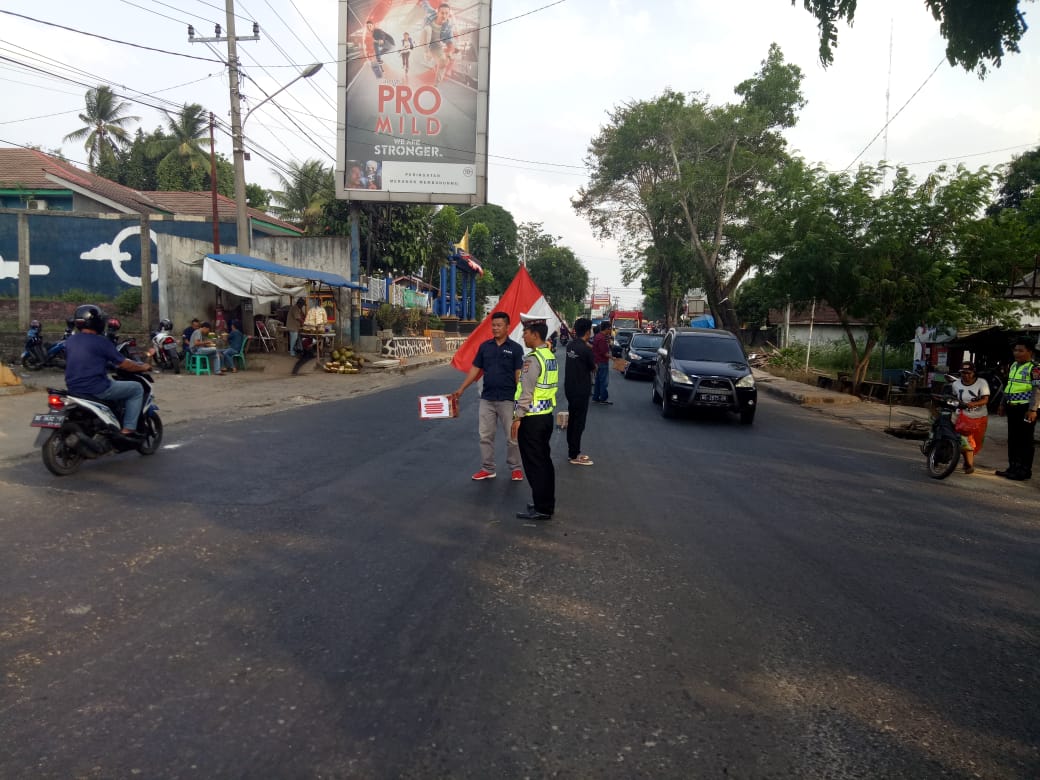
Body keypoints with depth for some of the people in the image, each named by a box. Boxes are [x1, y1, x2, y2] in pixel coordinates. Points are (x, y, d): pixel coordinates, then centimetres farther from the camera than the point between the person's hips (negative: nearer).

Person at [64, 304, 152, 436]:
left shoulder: (70, 340, 10)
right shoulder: (100, 341, -12)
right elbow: (123, 364, -8)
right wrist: (143, 367, 8)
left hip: (73, 388, 8)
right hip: (96, 389, -8)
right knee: (137, 388, 6)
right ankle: (128, 429, -2)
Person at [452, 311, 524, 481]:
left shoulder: (515, 348, -5)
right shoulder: (484, 346, 5)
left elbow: (519, 374, -6)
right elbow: (475, 369, 7)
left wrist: (521, 397, -11)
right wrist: (461, 389, 2)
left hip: (507, 399, -3)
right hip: (486, 398, 4)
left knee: (513, 437, 5)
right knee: (485, 436, 8)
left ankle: (515, 468, 20)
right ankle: (487, 469, 19)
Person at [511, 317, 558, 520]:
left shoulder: (532, 358, -17)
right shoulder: (550, 356, 11)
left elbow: (526, 392, -21)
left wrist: (518, 417, -17)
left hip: (532, 419, -9)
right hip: (546, 416, 9)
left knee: (534, 464, -1)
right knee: (544, 461, 15)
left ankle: (541, 508, 5)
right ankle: (547, 503, 24)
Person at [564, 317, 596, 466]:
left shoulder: (570, 345, 3)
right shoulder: (585, 349, -19)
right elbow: (593, 368, -6)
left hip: (570, 388, 8)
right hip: (581, 390, -8)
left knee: (572, 420, 15)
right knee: (579, 422, -1)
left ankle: (572, 451, 23)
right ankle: (574, 455, 5)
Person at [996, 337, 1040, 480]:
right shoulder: (1013, 366, 15)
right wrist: (1003, 404, 22)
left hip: (1025, 409, -8)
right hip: (1012, 408, 8)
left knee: (1025, 440, -1)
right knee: (1012, 439, 12)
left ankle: (1025, 470, 5)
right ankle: (1013, 467, 21)